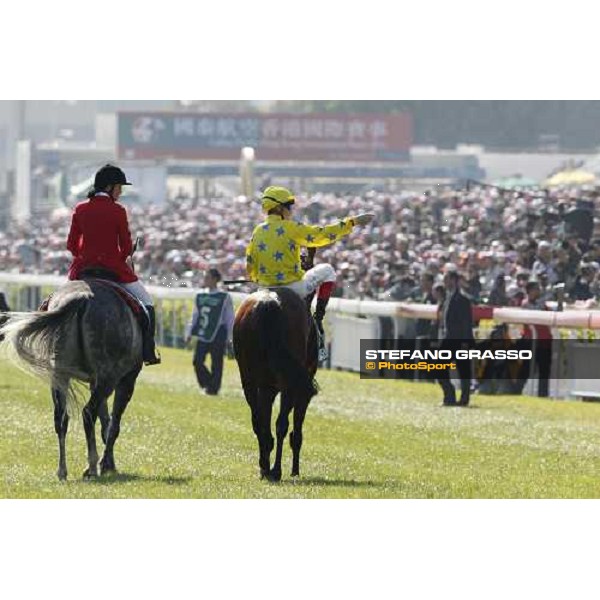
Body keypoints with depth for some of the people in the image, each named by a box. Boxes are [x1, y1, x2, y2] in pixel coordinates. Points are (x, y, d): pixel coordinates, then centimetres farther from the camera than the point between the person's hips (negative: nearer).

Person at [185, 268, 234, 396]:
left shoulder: (225, 297, -2)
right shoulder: (200, 297, 12)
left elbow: (230, 319, -1)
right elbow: (195, 316, 19)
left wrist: (229, 337, -5)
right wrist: (189, 333, 12)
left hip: (218, 335, -5)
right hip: (203, 335, 5)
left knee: (216, 363, -1)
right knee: (197, 361, -5)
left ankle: (214, 388, 8)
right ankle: (207, 383, 12)